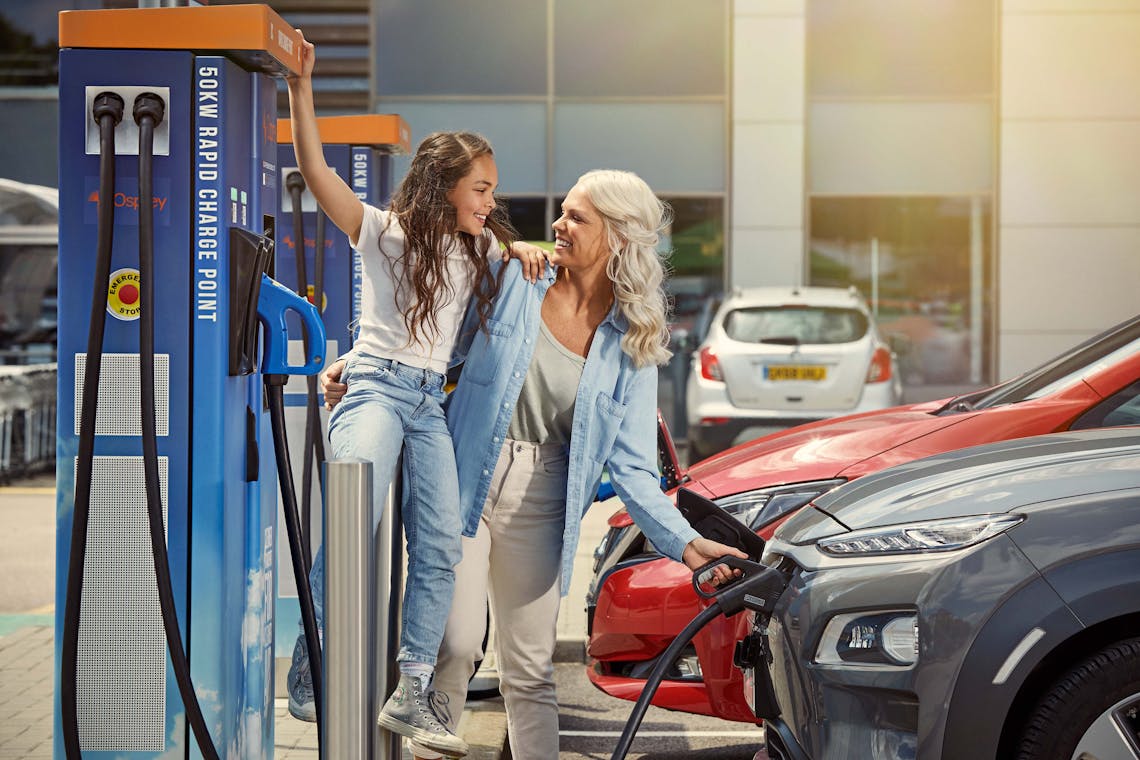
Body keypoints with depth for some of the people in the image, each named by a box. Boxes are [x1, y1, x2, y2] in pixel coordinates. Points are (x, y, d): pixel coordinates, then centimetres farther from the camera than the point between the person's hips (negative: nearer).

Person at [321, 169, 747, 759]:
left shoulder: (631, 344, 1)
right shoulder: (513, 278, -2)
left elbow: (631, 467, 1)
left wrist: (685, 543, -9)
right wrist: (356, 368, -2)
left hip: (539, 502, 2)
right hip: (463, 481, -1)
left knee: (531, 669, 5)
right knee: (457, 643, -13)